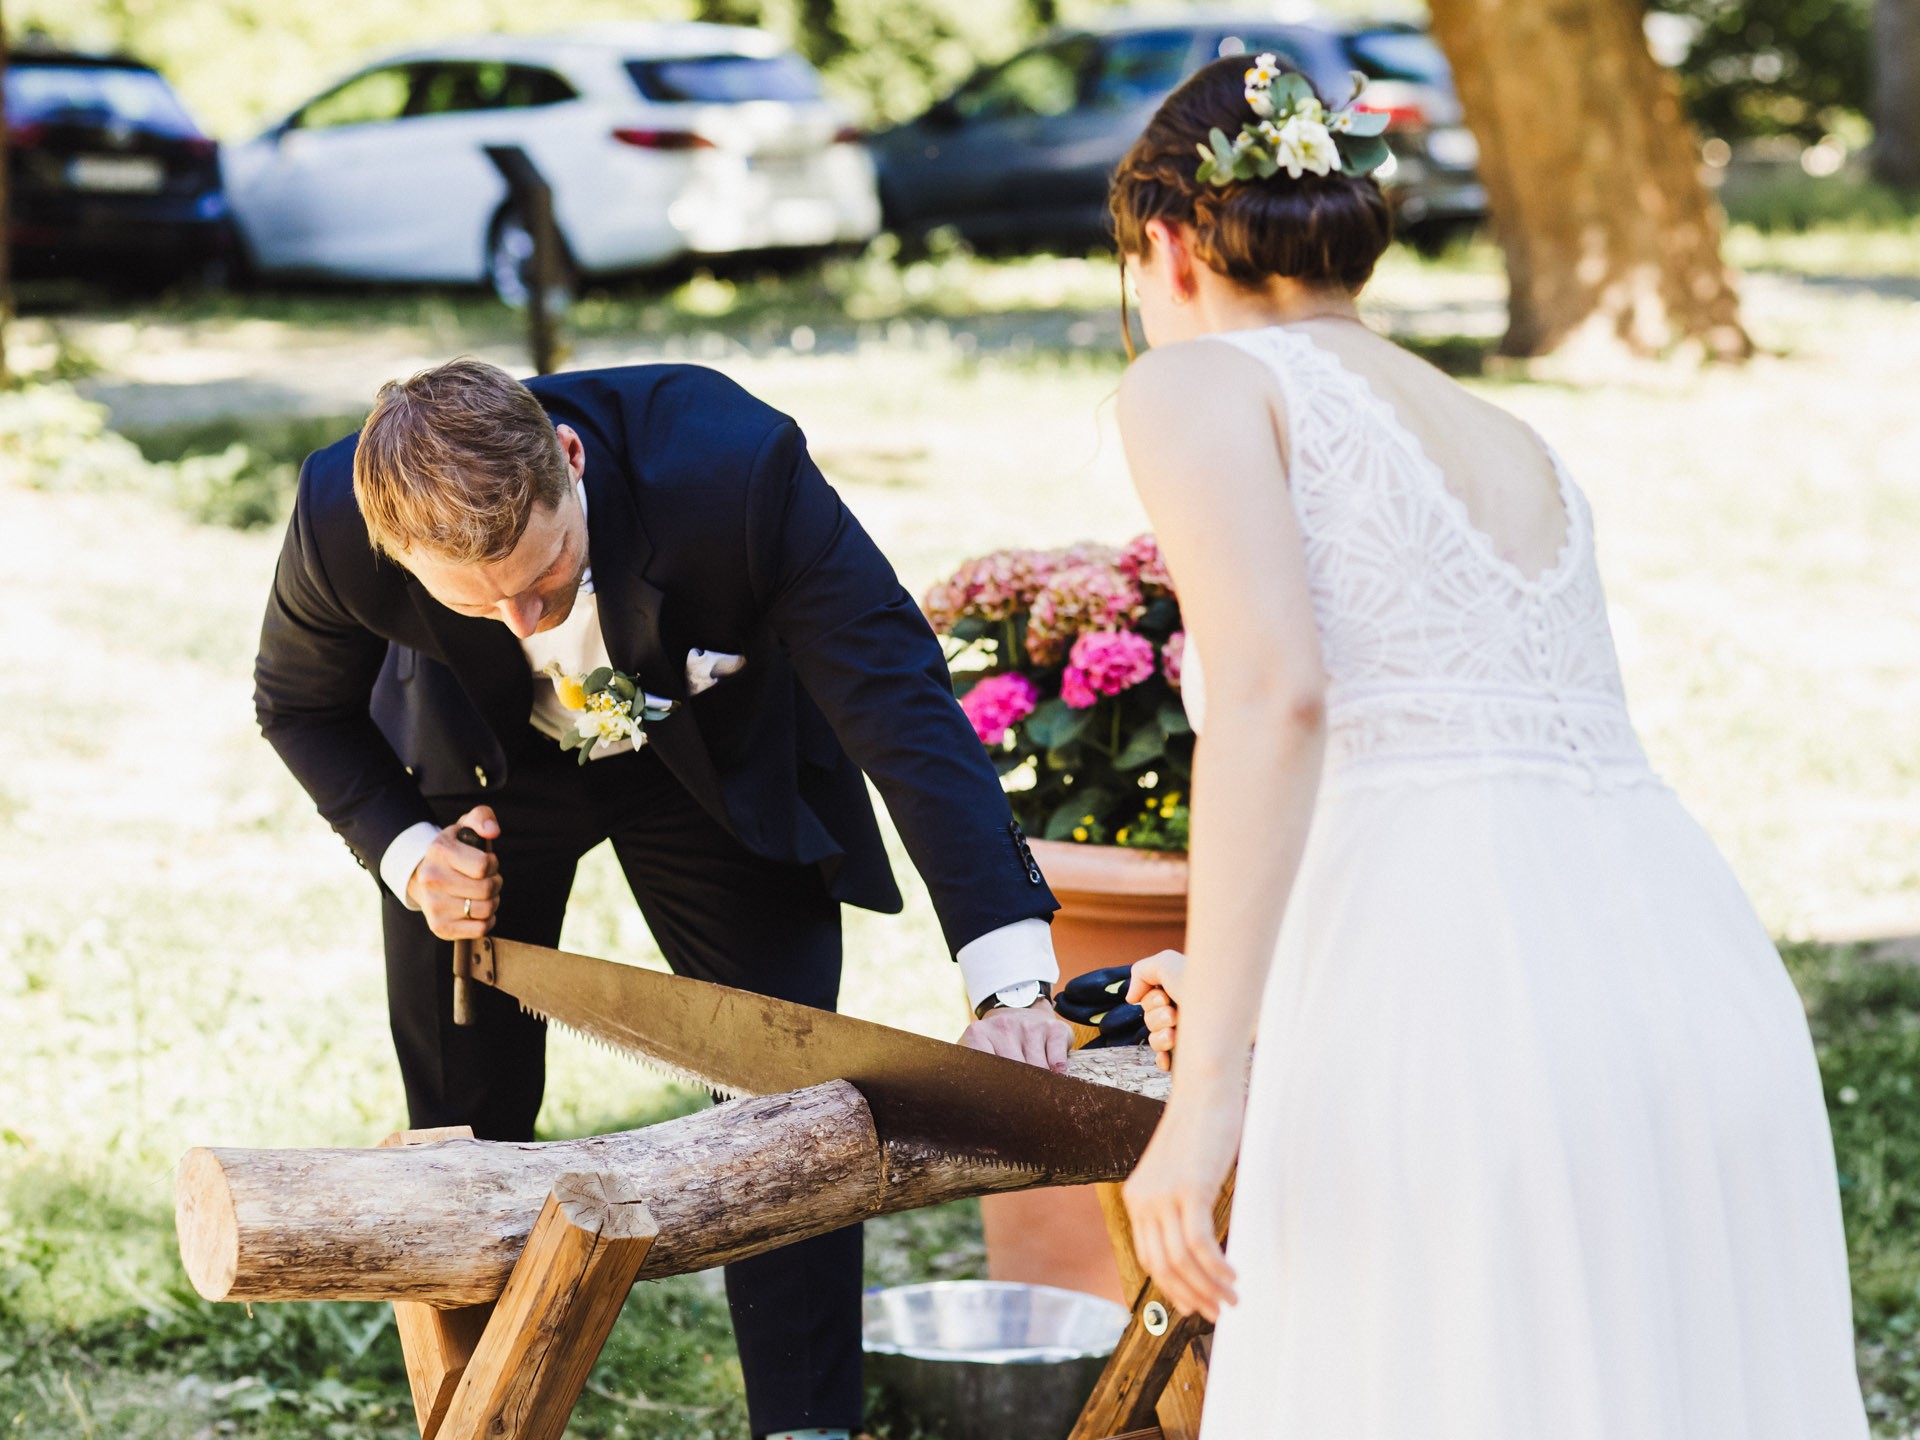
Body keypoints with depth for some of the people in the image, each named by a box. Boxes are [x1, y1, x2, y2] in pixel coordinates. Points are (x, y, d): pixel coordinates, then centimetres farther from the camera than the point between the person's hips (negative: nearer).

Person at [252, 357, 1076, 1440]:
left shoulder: (732, 468, -41)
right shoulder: (340, 522, -33)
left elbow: (902, 701, -38)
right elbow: (301, 702, -7)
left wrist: (1011, 982, -45)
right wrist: (403, 850, -23)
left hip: (720, 756, -1)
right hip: (485, 771, 1)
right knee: (464, 1124, 3)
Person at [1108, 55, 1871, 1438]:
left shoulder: (1199, 384, 8)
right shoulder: (1512, 444, 29)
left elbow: (1276, 694, -10)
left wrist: (1210, 1077, -13)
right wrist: (1245, 993, 48)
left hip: (1454, 1016, -7)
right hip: (1706, 979, 7)